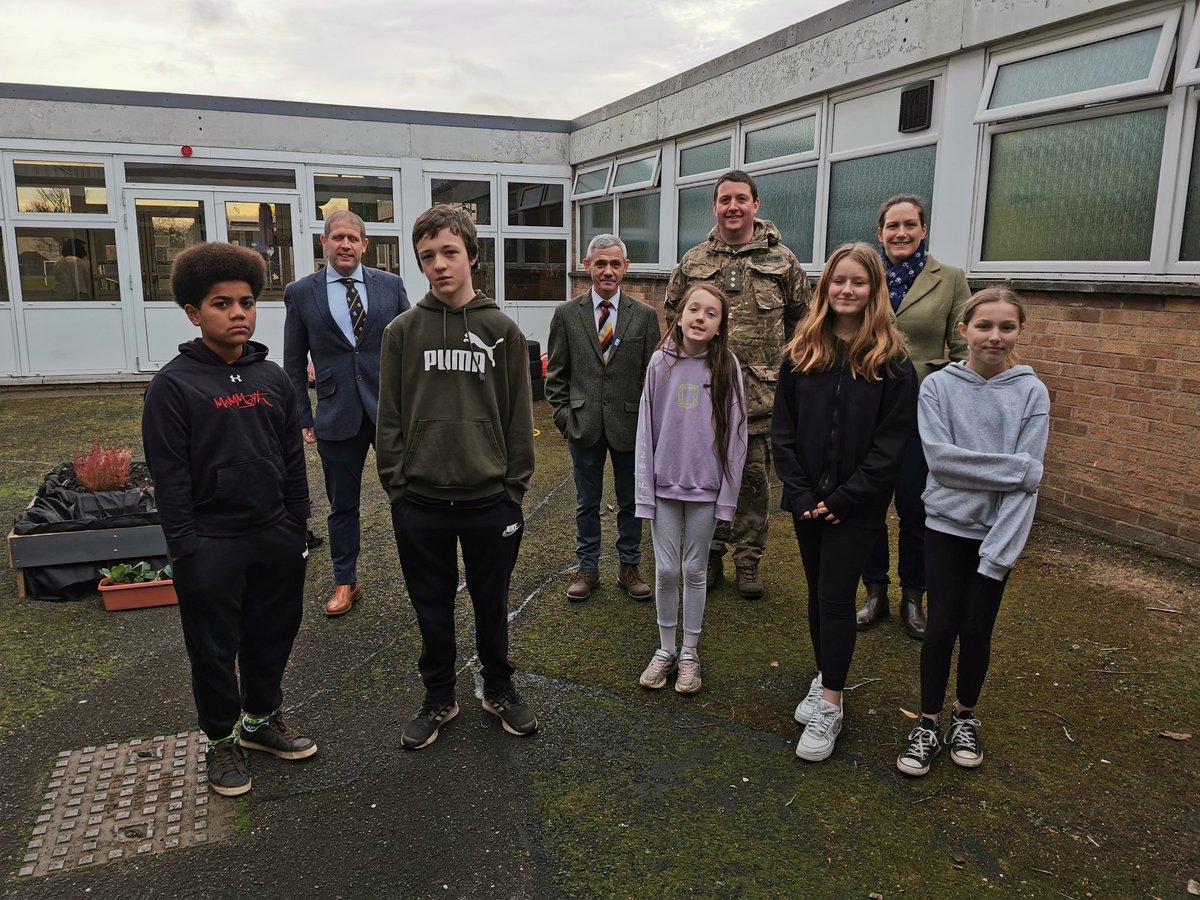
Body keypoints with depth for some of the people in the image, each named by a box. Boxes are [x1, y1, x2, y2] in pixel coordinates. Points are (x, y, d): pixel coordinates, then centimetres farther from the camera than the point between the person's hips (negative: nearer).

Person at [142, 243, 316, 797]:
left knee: (274, 633, 17)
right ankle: (222, 740, 30)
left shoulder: (273, 379, 5)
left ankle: (263, 718, 38)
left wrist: (297, 528, 9)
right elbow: (169, 477, -11)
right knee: (215, 648, 10)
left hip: (275, 537, 5)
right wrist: (185, 549, -12)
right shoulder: (174, 385, -10)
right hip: (211, 544, -4)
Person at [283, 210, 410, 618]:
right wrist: (303, 418, 2)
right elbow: (294, 363, 5)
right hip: (337, 415, 0)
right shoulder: (300, 293, 1)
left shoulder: (390, 285, 2)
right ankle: (345, 582, 27)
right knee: (342, 504, 11)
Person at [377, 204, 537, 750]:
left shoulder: (503, 330, -1)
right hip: (420, 502, 1)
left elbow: (518, 415, 0)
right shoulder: (403, 331, -1)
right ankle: (439, 699, 33)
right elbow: (390, 417, 1)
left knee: (492, 604, 14)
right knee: (432, 608, 14)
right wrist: (395, 484, -3)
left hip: (489, 499, 0)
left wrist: (515, 485, -2)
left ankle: (499, 690, 35)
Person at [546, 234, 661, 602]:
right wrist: (563, 414, -2)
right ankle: (587, 568, 26)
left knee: (631, 502, 12)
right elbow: (556, 373, 5)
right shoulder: (566, 313, 1)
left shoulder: (645, 316, 0)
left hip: (630, 423, 0)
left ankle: (629, 567, 27)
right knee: (587, 503, 12)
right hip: (583, 424, 0)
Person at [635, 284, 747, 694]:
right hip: (664, 484, 1)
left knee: (695, 570, 11)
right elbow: (646, 428, -1)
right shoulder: (661, 362, -3)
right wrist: (645, 488, -3)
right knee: (665, 569, 8)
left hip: (705, 487, -1)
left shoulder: (726, 367, -5)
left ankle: (690, 653, 26)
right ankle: (666, 649, 26)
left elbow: (734, 434, -3)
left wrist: (727, 495, -5)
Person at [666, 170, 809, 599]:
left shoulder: (781, 260, 2)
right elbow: (674, 317, 15)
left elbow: (801, 317, 11)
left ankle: (748, 560, 22)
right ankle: (711, 555, 26)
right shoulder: (693, 262, 5)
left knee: (754, 479, 7)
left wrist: (783, 362, 8)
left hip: (760, 392, -1)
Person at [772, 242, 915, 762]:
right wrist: (800, 492, -7)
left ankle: (830, 705, 9)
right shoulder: (802, 352, 2)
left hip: (857, 502, -3)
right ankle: (824, 678, 31)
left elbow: (891, 442, -9)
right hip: (807, 499, 3)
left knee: (837, 595, -2)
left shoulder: (891, 360, -7)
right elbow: (783, 428, 2)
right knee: (818, 591, 14)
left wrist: (843, 498, -13)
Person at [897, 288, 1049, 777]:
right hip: (947, 524, 0)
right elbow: (939, 457, -15)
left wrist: (999, 550, -16)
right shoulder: (937, 387, -5)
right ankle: (927, 723, 20)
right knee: (942, 626, 1)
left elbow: (1027, 481, -10)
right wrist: (1015, 467, -18)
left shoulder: (1031, 392, -5)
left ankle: (965, 717, 32)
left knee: (977, 629, 8)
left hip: (998, 530, 1)